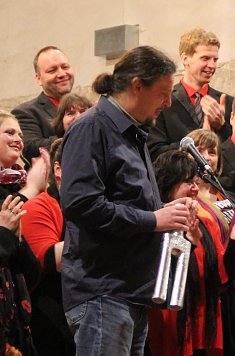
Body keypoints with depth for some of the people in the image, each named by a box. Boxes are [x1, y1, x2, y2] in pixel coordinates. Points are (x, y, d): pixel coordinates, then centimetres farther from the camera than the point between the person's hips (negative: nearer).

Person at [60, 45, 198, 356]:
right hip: (101, 292, -10)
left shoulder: (133, 134, 21)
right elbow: (80, 203, -22)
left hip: (134, 290, 10)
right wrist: (154, 220, -17)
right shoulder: (91, 128, -9)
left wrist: (170, 212, 9)